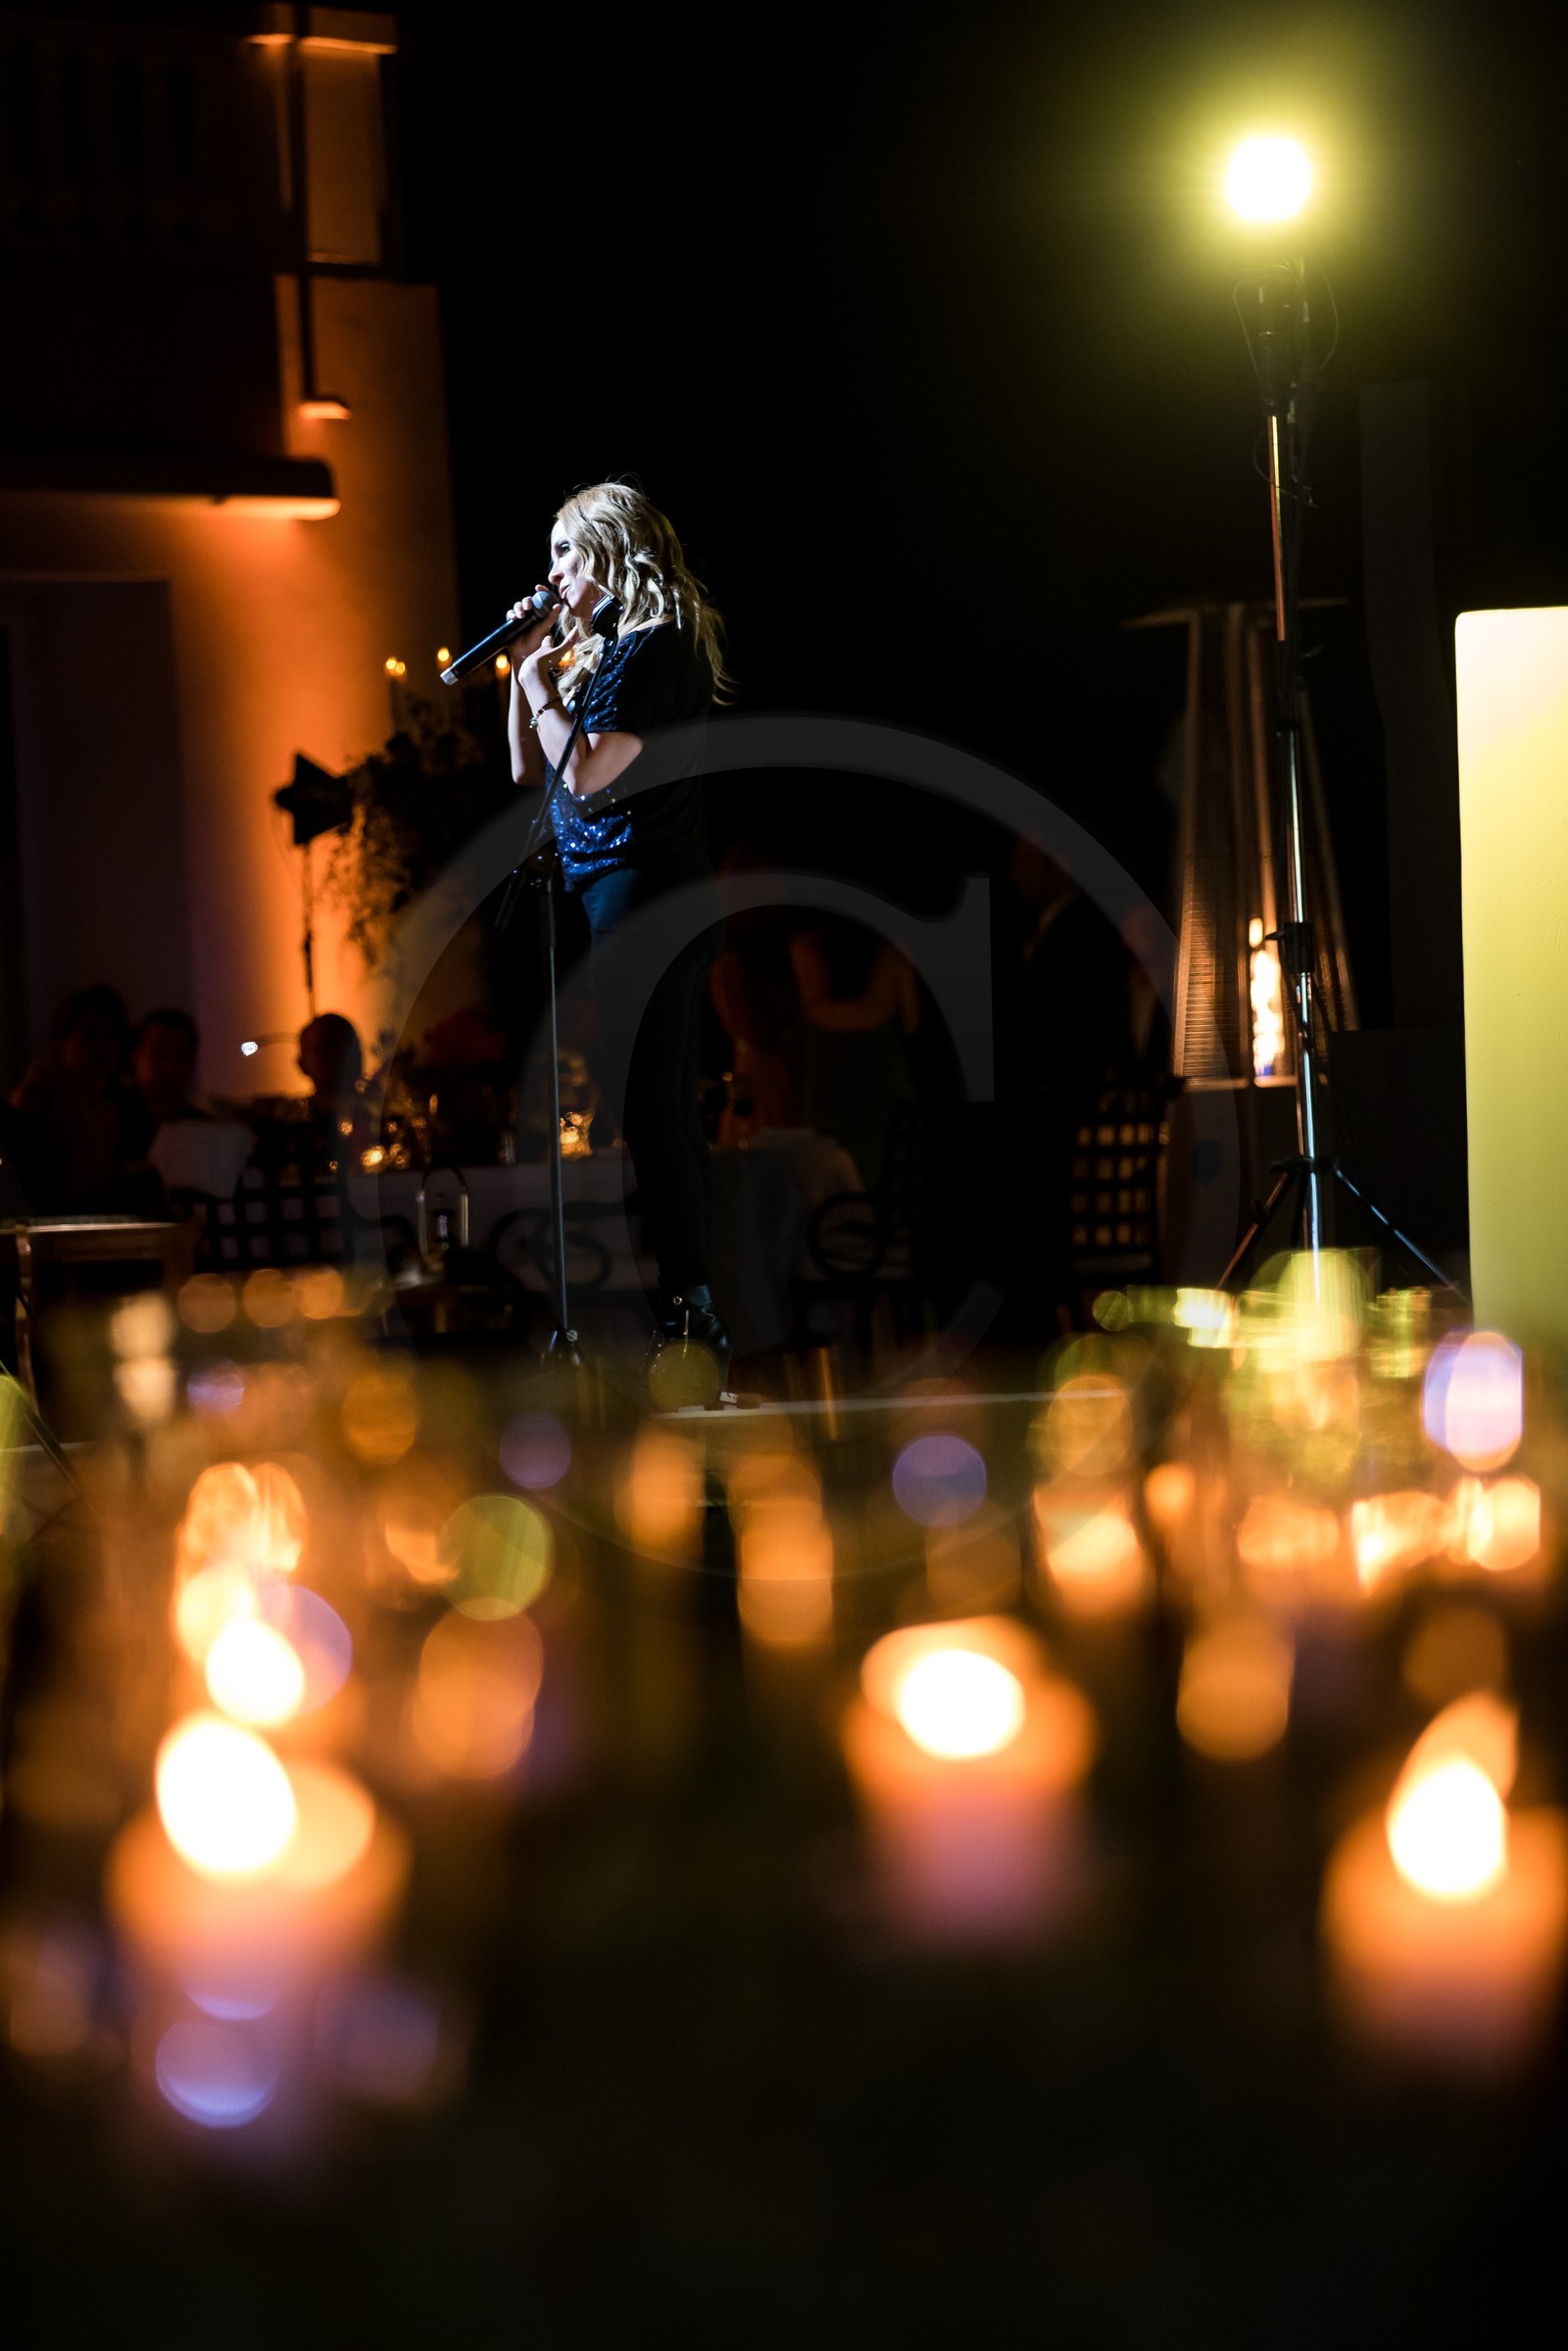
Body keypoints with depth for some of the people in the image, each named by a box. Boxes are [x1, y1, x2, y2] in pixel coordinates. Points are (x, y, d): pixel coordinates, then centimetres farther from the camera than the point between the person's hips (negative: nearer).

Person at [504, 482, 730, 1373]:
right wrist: (526, 668, 13)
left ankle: (688, 1306, -12)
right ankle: (695, 1309, 10)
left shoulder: (656, 648, -10)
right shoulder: (599, 648, 19)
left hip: (646, 888, -10)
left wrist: (540, 680, -5)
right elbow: (529, 769, 22)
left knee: (650, 1104, -12)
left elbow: (586, 770, -18)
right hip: (608, 889, 10)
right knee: (667, 1106, 8)